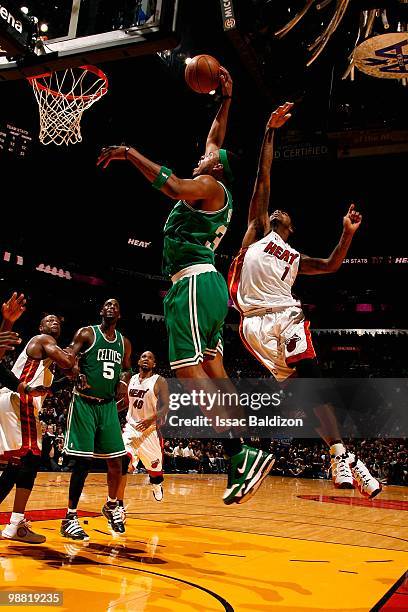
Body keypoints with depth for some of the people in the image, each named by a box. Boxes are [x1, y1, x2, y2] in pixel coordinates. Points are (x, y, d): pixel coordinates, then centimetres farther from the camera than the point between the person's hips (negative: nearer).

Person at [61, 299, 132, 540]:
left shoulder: (124, 343, 12)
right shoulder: (87, 333, -3)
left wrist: (124, 381, 4)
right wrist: (77, 376, -29)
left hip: (109, 405, 5)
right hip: (85, 403, -5)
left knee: (116, 459, 5)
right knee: (84, 461, -8)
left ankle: (112, 506, 29)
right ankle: (70, 517, 3)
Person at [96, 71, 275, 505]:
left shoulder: (209, 185, -3)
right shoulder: (218, 190, 23)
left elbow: (175, 187, -25)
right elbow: (215, 140, 37)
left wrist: (130, 153, -18)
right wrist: (225, 99, 38)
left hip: (194, 282, -10)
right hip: (205, 284, 10)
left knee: (188, 370, -16)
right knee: (213, 368, 6)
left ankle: (241, 455, -21)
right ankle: (240, 460, 5)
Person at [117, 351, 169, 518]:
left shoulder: (159, 381, -9)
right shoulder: (132, 380, 7)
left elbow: (165, 406, -17)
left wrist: (151, 419, -32)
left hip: (150, 429, -3)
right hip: (131, 427, 3)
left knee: (154, 470, 10)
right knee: (122, 462, -21)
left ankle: (156, 485, 49)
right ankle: (119, 506, -14)